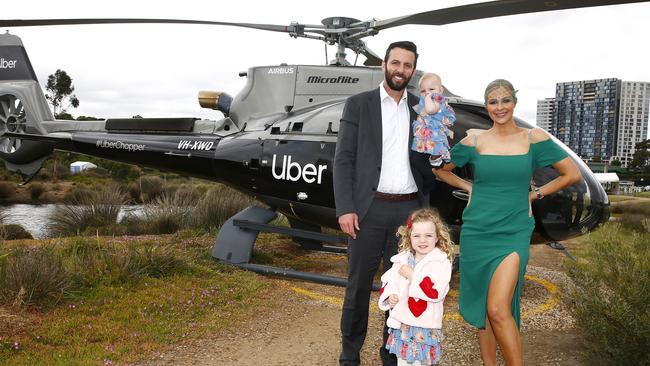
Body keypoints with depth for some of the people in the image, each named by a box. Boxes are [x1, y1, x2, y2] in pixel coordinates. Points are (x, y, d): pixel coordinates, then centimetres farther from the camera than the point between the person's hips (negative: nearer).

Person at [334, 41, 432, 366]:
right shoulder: (358, 104, 2)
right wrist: (345, 208, -12)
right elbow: (344, 159, -3)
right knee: (358, 284, 6)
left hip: (409, 209, 3)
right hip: (369, 208, -3)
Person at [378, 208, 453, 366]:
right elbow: (388, 282, 15)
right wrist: (389, 297, -6)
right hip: (401, 325, 6)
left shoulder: (441, 262, -12)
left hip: (425, 329, -6)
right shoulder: (402, 259, 7)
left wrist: (412, 275, -20)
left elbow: (436, 291, -25)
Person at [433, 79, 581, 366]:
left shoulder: (534, 138, 0)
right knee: (482, 308, 9)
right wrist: (469, 188, 6)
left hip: (513, 232, -2)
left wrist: (536, 193, 4)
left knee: (498, 309, -15)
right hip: (477, 231, 2)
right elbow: (440, 169, 16)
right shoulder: (475, 141, 3)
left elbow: (572, 174, 7)